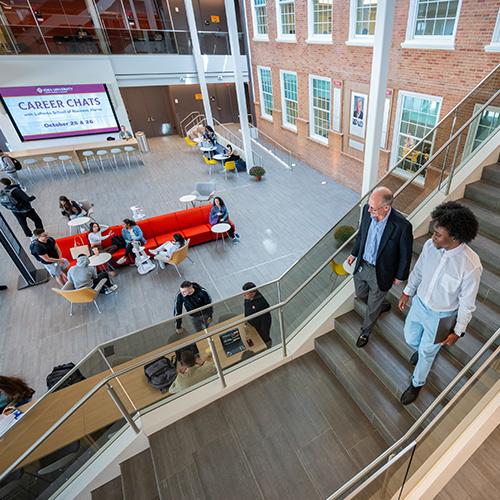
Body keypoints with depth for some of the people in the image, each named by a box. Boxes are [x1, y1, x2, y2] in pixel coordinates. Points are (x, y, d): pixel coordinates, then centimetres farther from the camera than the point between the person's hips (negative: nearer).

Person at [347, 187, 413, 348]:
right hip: (362, 265, 5)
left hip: (381, 273, -5)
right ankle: (383, 305, 60)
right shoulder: (367, 210, -17)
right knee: (361, 294, 27)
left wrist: (400, 276, -2)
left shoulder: (402, 226, -32)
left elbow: (405, 254, -14)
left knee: (373, 306, 17)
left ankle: (365, 332, 46)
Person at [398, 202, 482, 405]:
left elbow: (467, 303, -18)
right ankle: (423, 349, 63)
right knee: (410, 339, 26)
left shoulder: (471, 266, -32)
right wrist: (407, 292, 11)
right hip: (419, 303, 5)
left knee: (426, 353, 18)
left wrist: (458, 331, -9)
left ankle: (417, 384, 46)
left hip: (440, 316, -4)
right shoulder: (430, 245, -18)